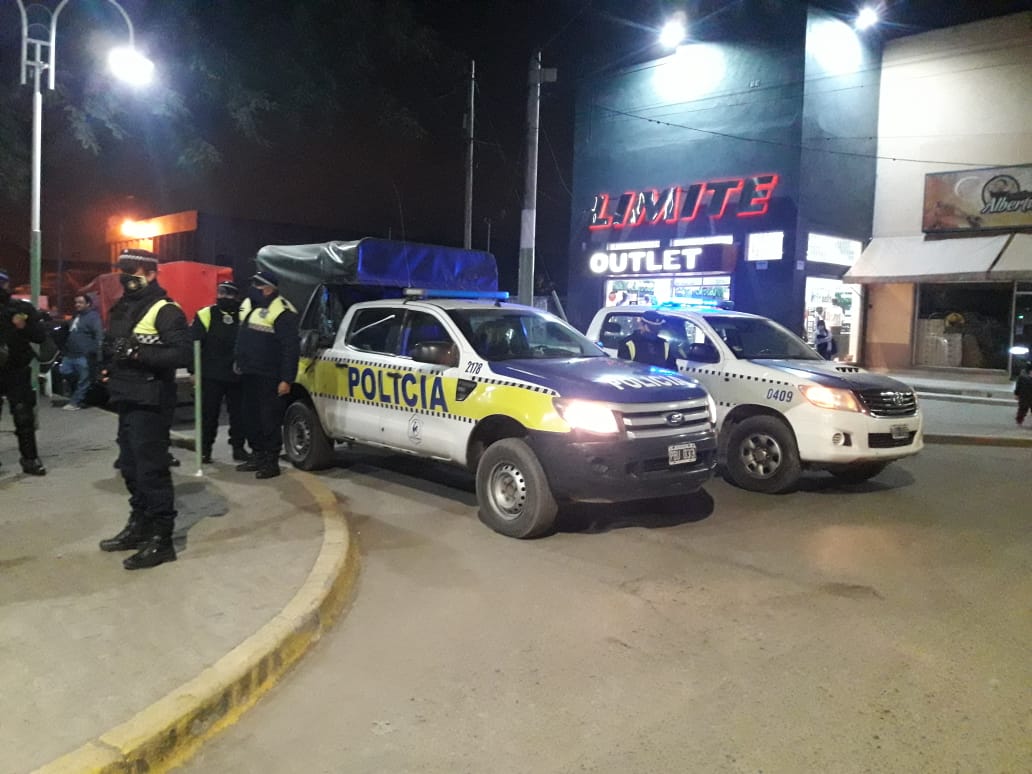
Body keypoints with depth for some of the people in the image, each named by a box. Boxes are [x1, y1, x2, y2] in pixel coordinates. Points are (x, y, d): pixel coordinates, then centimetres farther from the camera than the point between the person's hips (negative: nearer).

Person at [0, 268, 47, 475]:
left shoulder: (23, 308, 2)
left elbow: (41, 335, -2)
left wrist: (24, 327, -19)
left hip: (17, 372, -1)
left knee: (24, 417, 1)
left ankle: (30, 459, 9)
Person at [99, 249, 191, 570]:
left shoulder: (165, 310, -12)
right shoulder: (122, 309, 17)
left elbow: (184, 353, -23)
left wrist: (139, 353, -27)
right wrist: (108, 368, 13)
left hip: (150, 403, -10)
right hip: (127, 400, 10)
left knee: (151, 469, -7)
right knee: (131, 467, 18)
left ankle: (161, 539, -1)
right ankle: (139, 525, 31)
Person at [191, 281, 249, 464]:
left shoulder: (243, 317, 7)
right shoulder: (206, 315, -1)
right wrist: (194, 371, -7)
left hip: (236, 376, 2)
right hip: (211, 376, -2)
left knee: (238, 414, 7)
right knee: (209, 414, 4)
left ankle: (238, 448, 17)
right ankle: (205, 449, 14)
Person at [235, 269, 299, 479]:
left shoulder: (282, 312, -14)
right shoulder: (248, 305, 14)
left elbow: (290, 348, -17)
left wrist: (287, 379, -20)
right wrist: (239, 363, 20)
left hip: (269, 378, -9)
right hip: (248, 375, 9)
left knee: (270, 420, -5)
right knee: (250, 418, 14)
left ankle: (271, 462, 3)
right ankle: (257, 456, 25)